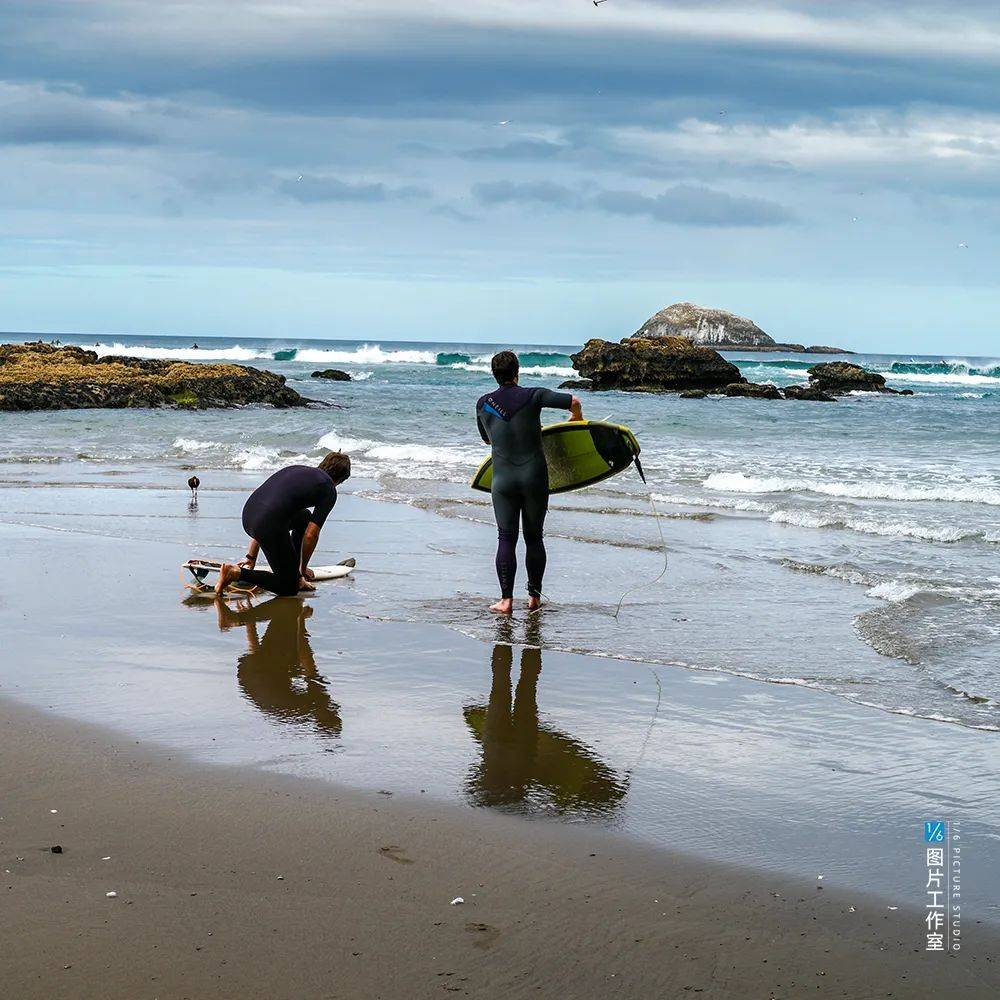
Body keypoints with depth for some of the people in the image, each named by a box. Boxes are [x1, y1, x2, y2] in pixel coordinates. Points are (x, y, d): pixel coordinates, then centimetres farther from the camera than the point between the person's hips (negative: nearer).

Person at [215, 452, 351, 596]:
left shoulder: (295, 470, 29)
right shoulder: (329, 490, 7)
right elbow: (311, 535, 1)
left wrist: (251, 556, 33)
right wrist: (303, 569, 18)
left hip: (247, 515, 8)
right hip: (268, 525, -8)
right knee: (289, 588, 8)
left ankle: (291, 572, 30)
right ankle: (237, 573, -8)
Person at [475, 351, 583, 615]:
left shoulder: (483, 404, 4)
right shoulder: (532, 396, -6)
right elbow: (573, 401, -14)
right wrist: (577, 416, 9)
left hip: (503, 479, 1)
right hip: (535, 477, -1)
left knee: (506, 538, 3)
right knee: (534, 538, 10)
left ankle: (506, 600, -3)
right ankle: (534, 597, 15)